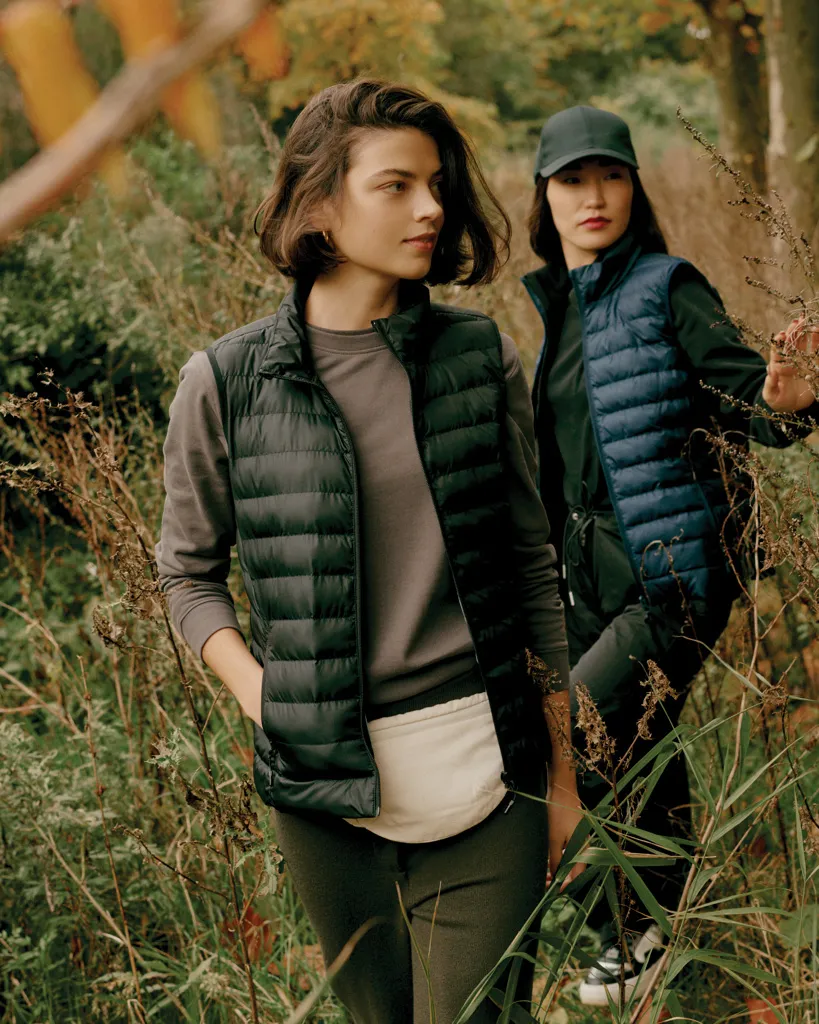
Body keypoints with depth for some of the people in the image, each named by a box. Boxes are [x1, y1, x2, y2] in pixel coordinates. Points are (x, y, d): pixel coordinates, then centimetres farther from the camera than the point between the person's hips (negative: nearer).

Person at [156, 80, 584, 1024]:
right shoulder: (226, 385, -4)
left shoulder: (481, 358, 1)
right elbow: (188, 574, 8)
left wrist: (562, 769, 9)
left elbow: (532, 564, 8)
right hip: (328, 787, 0)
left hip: (486, 772, 1)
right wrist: (264, 699, -8)